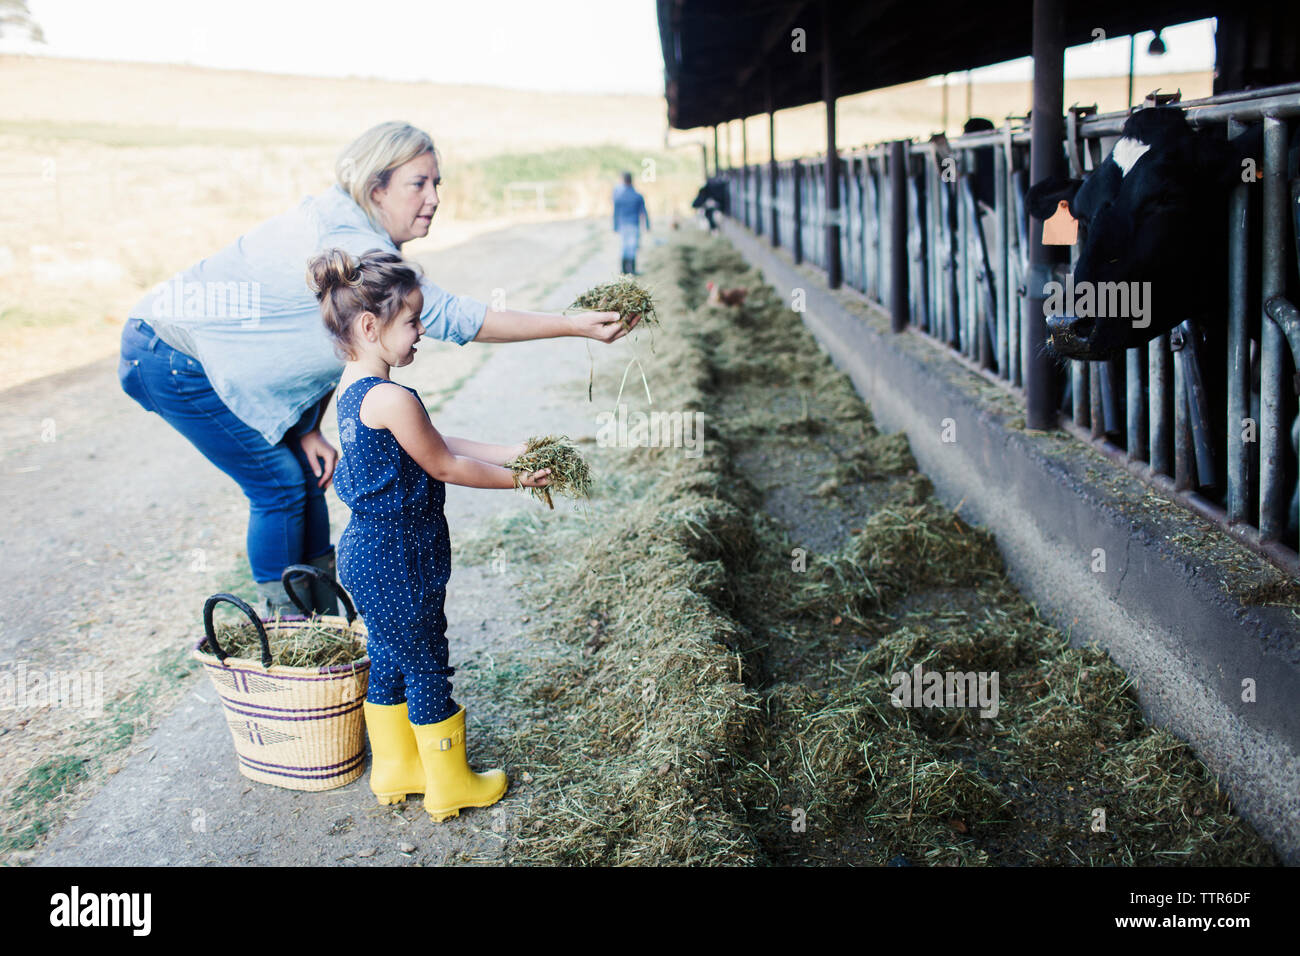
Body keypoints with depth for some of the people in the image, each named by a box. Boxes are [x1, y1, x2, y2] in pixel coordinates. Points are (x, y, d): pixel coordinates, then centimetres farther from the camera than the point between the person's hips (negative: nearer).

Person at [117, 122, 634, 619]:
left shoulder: (350, 231, 1)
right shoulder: (351, 247, -31)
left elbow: (327, 342, 5)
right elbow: (450, 316, -35)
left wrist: (308, 431, -2)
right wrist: (573, 325, -35)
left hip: (214, 349, 9)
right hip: (173, 359, -9)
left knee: (307, 475, 10)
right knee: (280, 484, -7)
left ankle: (325, 623, 22)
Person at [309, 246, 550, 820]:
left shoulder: (352, 388, 6)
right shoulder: (393, 399, -26)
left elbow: (436, 444, 10)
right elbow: (444, 466, -16)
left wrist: (510, 453, 8)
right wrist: (515, 480, -3)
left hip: (368, 552, 10)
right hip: (399, 562, -10)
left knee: (388, 663, 21)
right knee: (427, 669, 6)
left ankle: (394, 769, 36)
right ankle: (450, 785, 22)